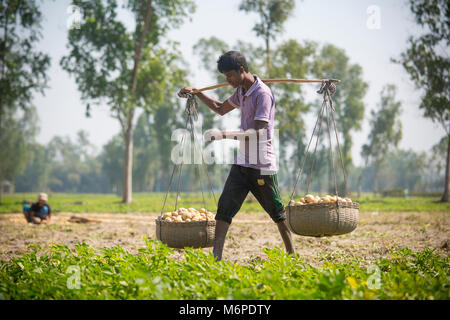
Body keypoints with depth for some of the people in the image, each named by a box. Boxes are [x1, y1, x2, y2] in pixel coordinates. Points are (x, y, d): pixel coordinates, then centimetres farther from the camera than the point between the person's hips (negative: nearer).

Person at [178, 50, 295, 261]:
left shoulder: (262, 94, -16)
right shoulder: (241, 92, 12)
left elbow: (257, 132, -24)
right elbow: (221, 109, 31)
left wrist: (223, 135, -28)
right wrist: (196, 93, 24)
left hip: (262, 165, -8)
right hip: (242, 163, 8)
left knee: (277, 212, 6)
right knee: (224, 208, -4)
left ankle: (291, 255, 22)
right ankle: (216, 257, -6)